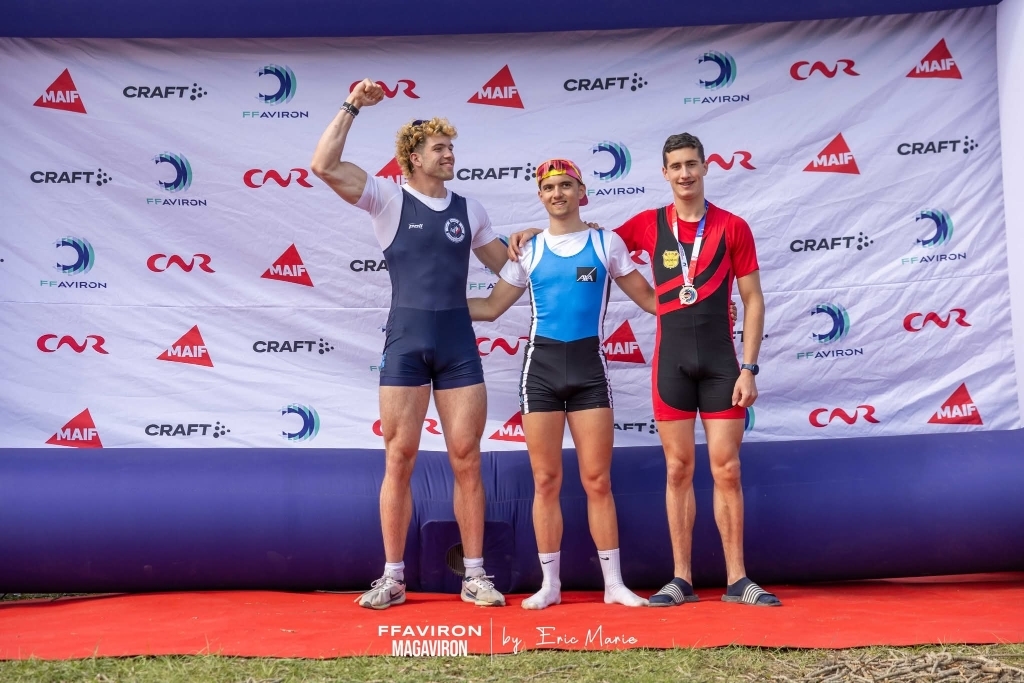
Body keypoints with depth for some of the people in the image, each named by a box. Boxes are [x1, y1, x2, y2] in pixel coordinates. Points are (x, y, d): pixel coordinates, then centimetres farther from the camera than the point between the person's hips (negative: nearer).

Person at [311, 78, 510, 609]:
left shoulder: (468, 209, 13)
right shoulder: (388, 198, 2)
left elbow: (505, 264, 23)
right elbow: (324, 166, -10)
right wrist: (352, 107, -7)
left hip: (459, 343, 3)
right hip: (406, 342, -2)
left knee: (466, 459, 3)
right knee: (399, 459, 1)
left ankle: (474, 576, 12)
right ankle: (393, 578, 11)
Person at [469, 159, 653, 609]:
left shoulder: (606, 243, 6)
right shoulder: (529, 250, 9)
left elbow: (648, 299, 8)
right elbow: (491, 307, 13)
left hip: (589, 364, -1)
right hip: (541, 365, 1)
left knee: (597, 480, 0)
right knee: (546, 481, 4)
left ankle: (614, 583, 11)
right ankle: (550, 584, 14)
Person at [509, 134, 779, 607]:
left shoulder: (732, 227, 1)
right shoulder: (649, 225, 6)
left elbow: (753, 301, 2)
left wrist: (748, 368, -6)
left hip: (721, 361, -1)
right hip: (671, 359, 1)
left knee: (726, 469, 1)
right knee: (678, 469, 4)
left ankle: (737, 580, 10)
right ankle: (681, 579, 12)